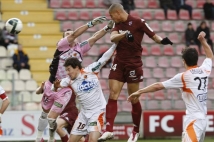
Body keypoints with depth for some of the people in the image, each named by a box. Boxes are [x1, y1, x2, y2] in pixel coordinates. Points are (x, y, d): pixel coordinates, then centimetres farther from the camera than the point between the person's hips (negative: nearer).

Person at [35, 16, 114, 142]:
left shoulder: (80, 48, 1)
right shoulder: (62, 45, -8)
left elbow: (95, 38, -3)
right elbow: (75, 34, -22)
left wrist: (108, 27, -15)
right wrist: (91, 23, -29)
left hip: (66, 90, 0)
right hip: (51, 86, 0)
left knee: (51, 118, -7)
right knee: (45, 113, 17)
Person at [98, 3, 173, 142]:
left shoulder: (138, 22, -7)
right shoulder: (118, 25, 9)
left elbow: (153, 35, -8)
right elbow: (112, 38, -9)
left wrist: (162, 40, -29)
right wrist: (124, 34, -28)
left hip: (133, 64, -5)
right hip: (119, 63, 5)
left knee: (134, 98, 2)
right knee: (113, 95, -4)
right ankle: (109, 130, -5)